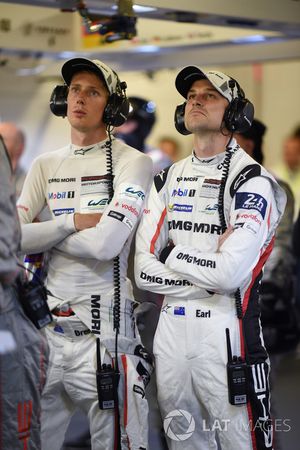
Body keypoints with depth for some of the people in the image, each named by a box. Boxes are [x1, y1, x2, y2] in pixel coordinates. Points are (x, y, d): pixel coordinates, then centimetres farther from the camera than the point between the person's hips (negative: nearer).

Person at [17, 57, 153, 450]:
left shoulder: (133, 162, -4)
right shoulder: (45, 164, 13)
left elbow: (106, 244, -16)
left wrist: (41, 233, -3)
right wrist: (72, 222, -10)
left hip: (103, 329, -5)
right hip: (47, 328, 5)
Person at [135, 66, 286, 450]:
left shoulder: (251, 179, -9)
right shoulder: (169, 178, 11)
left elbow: (231, 273, -21)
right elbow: (143, 270, 3)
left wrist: (175, 257, -5)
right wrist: (207, 273, -10)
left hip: (226, 331, -6)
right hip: (170, 327, 6)